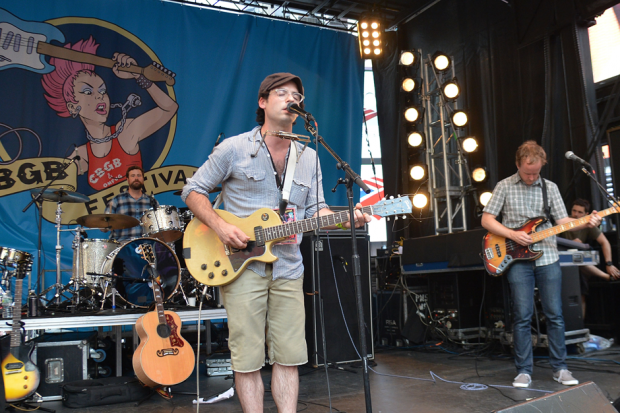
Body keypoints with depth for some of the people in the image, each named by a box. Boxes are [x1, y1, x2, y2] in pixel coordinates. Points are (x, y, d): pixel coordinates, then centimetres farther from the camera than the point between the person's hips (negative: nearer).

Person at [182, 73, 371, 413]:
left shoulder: (309, 158, 11)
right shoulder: (234, 148, -3)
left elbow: (315, 209, 11)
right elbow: (193, 190, 1)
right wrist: (220, 227, -14)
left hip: (288, 269, 4)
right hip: (242, 267, -4)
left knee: (289, 358, 8)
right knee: (248, 359, 2)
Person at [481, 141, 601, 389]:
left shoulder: (550, 187, 9)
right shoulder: (505, 187, 1)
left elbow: (563, 221, 6)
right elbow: (486, 220, -1)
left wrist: (587, 222, -12)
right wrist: (513, 235, -13)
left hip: (548, 259, 3)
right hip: (518, 259, -2)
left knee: (555, 314, 4)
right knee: (522, 316, -2)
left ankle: (559, 368, 16)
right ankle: (524, 371, 8)